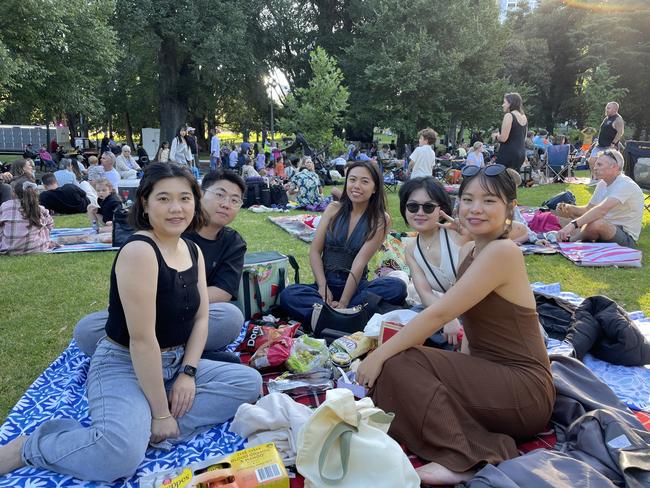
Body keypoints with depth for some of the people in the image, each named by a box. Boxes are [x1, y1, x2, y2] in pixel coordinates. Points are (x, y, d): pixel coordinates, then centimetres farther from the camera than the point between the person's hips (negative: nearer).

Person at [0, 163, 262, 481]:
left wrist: (188, 372, -9)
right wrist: (160, 413, -21)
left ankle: (144, 429, -11)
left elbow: (201, 318, 5)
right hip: (123, 366, -8)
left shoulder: (193, 250, 3)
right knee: (121, 453, -34)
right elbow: (141, 339, -25)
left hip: (174, 364, 9)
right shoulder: (139, 251, -23)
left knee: (250, 382, -3)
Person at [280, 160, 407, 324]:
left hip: (356, 286, -1)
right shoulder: (334, 209, 4)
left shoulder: (381, 220, -3)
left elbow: (359, 262, -13)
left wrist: (342, 303, -20)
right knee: (288, 295, -27)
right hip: (325, 284, 2)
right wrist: (323, 287, -14)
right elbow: (315, 251, 1)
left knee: (397, 287, -29)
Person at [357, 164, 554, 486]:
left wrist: (380, 355, -17)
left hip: (524, 388, -9)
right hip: (492, 376, 9)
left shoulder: (503, 252, -20)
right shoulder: (468, 251, 8)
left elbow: (439, 313, -23)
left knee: (399, 364, -18)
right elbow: (442, 316, 8)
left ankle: (463, 459, -11)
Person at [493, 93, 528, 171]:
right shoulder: (524, 117, 14)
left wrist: (496, 136, 2)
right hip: (521, 154, 9)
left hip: (508, 154, -9)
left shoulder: (509, 116, -11)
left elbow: (503, 138, -17)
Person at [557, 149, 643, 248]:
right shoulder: (602, 184, 8)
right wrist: (569, 208, -9)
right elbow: (588, 209, 13)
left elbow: (601, 210, -36)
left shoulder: (626, 185, -21)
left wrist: (573, 224, -46)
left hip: (627, 239, -9)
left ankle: (569, 240, -15)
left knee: (597, 223, -36)